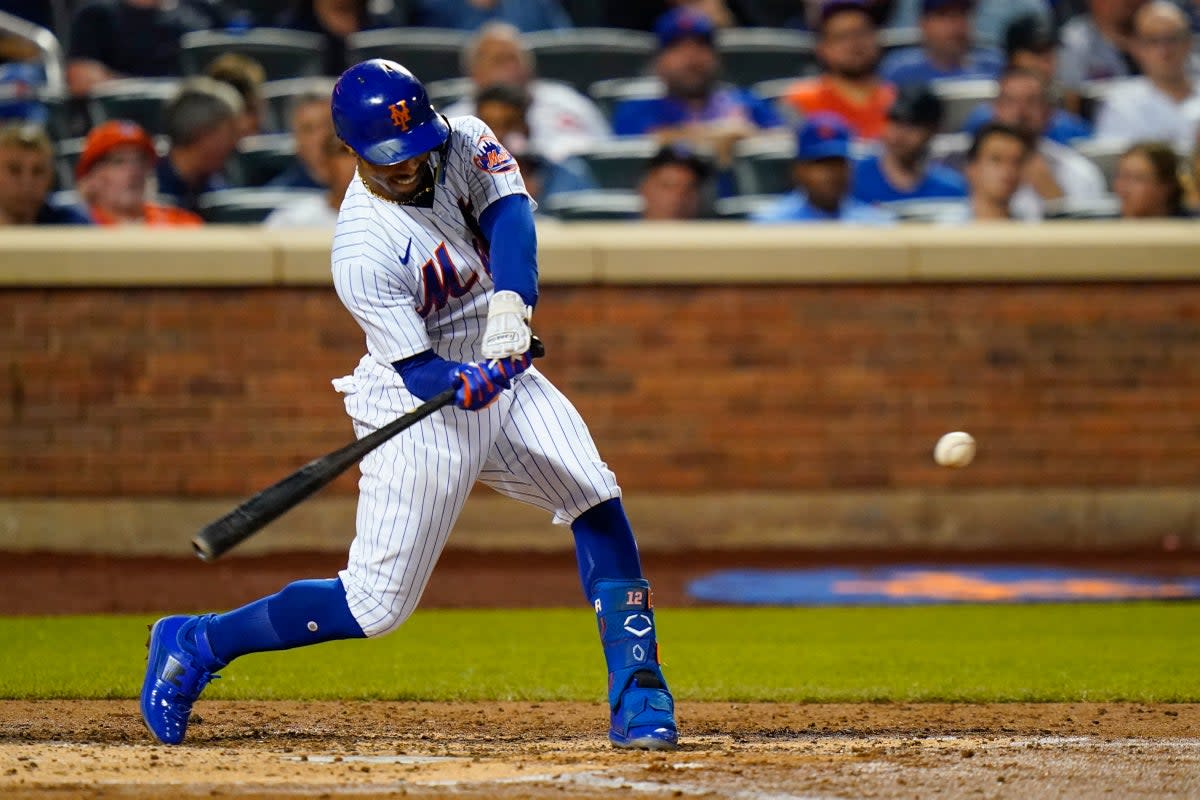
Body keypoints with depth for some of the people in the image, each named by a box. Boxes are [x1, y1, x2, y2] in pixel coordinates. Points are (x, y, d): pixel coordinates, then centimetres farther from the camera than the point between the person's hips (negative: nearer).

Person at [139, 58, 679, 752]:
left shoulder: (464, 144, -9)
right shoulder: (361, 253, -26)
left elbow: (510, 218, -25)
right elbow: (419, 373, -25)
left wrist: (510, 302, -42)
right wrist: (469, 383, -47)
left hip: (501, 371, 6)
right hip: (418, 408, -6)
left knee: (598, 500, -12)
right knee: (377, 605, -5)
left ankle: (637, 694, -4)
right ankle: (196, 644, 12)